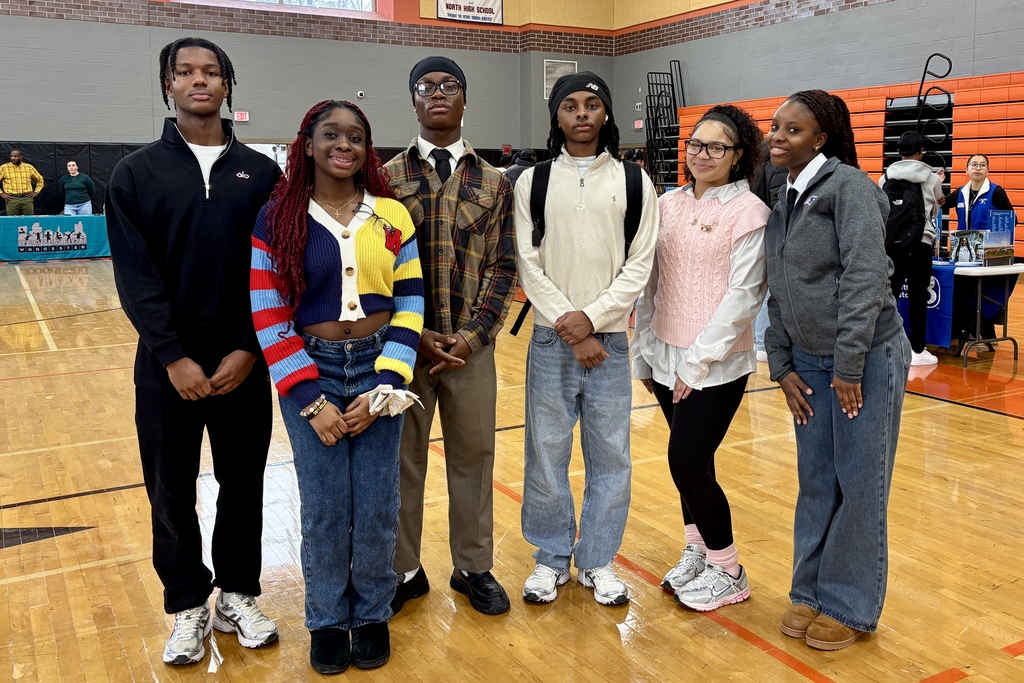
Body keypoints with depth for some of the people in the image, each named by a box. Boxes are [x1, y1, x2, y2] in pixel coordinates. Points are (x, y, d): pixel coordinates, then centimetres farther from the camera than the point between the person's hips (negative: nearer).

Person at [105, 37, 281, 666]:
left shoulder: (261, 173, 4)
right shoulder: (136, 173, 1)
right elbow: (135, 275, -6)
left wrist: (249, 350, -11)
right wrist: (173, 356, -14)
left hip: (244, 360, 1)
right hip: (168, 362, 0)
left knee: (244, 484, 10)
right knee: (172, 489, 9)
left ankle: (238, 597, 29)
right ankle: (188, 606, 27)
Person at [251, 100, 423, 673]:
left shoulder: (391, 215, 2)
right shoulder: (278, 218, -2)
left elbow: (410, 304, 1)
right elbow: (269, 315, -4)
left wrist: (383, 389, -8)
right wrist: (310, 400, -10)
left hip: (378, 368, 1)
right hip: (310, 373, -1)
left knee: (377, 508, 3)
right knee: (325, 509, 2)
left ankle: (372, 615, 27)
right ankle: (328, 620, 26)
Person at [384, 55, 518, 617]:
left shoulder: (493, 182, 6)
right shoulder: (388, 177, 3)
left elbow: (502, 268, 2)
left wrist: (471, 336, -9)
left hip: (471, 347, 1)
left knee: (473, 456, 10)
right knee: (402, 459, 8)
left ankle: (474, 567, 28)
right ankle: (404, 571, 25)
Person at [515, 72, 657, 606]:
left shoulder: (634, 182, 4)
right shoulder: (533, 181, 4)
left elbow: (639, 265, -2)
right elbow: (529, 265, -2)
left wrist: (592, 317, -12)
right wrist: (568, 327, -9)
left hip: (609, 339, 0)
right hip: (551, 339, 0)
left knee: (610, 456, 6)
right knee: (546, 453, 6)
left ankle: (598, 561, 23)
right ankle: (551, 558, 24)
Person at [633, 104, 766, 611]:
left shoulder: (748, 210, -7)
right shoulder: (668, 205, 8)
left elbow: (744, 293, -12)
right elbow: (651, 282, 11)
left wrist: (699, 360, -13)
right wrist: (643, 349, 9)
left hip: (716, 365, -5)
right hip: (665, 357, 5)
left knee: (687, 463, -5)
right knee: (689, 461, 12)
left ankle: (727, 570, 15)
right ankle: (696, 551, 32)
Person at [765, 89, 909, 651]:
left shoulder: (848, 185, -12)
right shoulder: (782, 201, 9)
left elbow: (865, 277, -19)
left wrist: (849, 365, -20)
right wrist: (781, 364, 6)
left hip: (866, 358, -6)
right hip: (809, 362, 6)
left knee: (859, 486, 4)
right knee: (815, 483, 13)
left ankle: (850, 608, 19)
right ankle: (810, 592, 27)